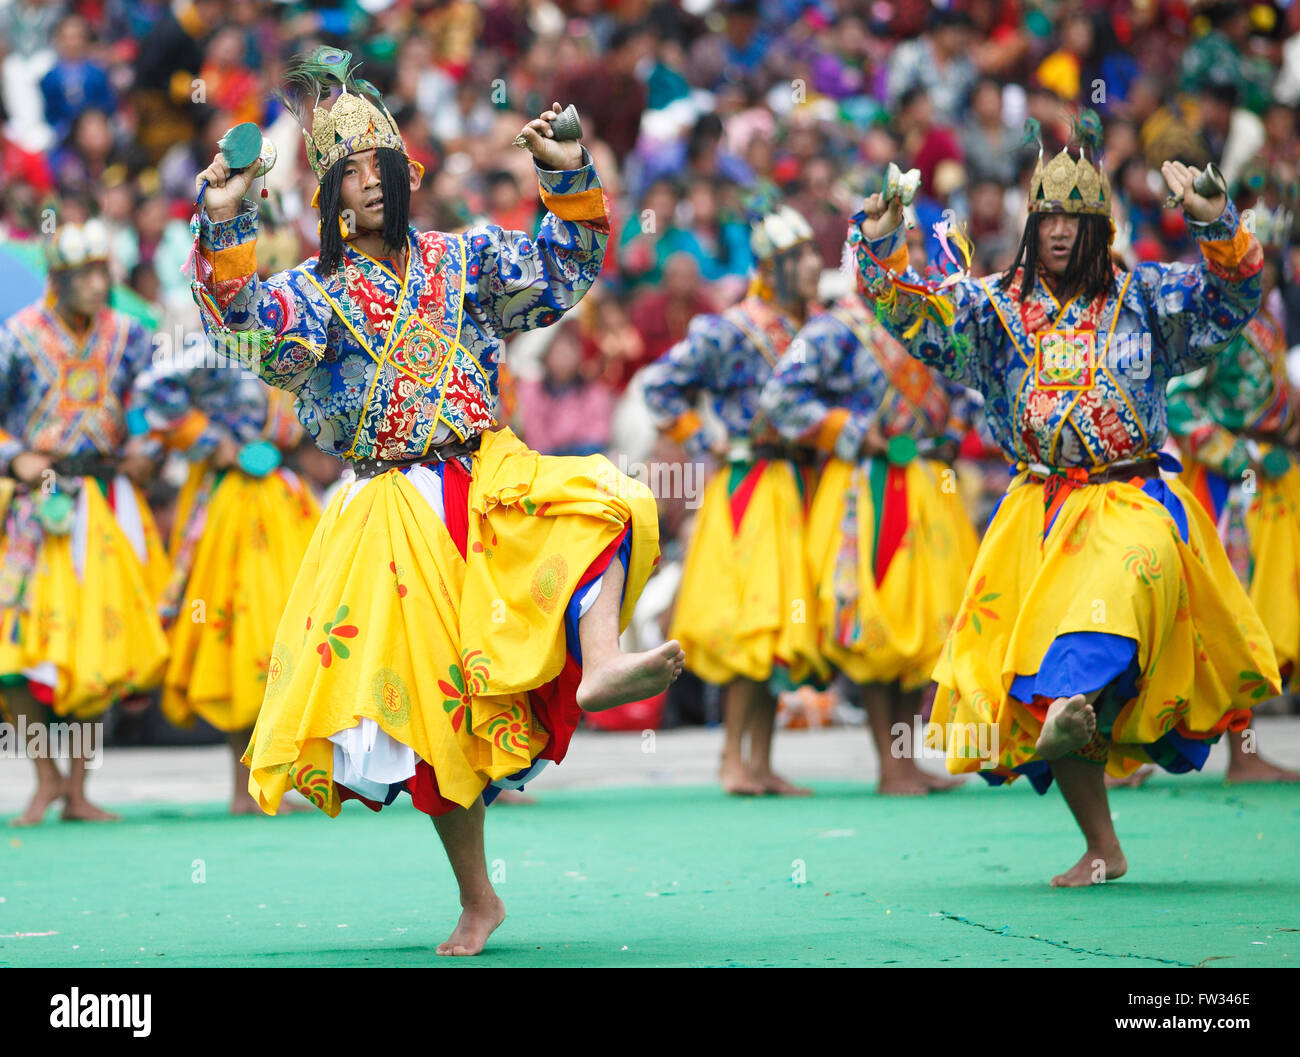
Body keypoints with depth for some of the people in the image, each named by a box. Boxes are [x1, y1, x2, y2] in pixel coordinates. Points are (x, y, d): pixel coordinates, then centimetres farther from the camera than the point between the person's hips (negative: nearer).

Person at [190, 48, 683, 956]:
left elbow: (567, 266, 10)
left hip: (493, 478, 2)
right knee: (435, 696, -4)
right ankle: (478, 900, 4)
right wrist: (225, 229, -28)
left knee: (599, 504, -30)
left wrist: (570, 178, -4)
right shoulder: (319, 289, 2)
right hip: (399, 506, -2)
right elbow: (249, 324, -16)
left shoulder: (464, 260, 10)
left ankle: (597, 664, -55)